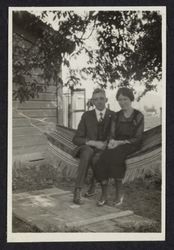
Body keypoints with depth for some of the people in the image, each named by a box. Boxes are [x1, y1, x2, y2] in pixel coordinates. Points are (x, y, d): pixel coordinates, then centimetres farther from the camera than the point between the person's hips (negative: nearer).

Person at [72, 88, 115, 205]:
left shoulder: (114, 116, 2)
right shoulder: (86, 116, 2)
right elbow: (76, 139, -2)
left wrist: (107, 143, -18)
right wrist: (94, 143, -19)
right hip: (89, 149, 0)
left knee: (96, 159, -37)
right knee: (87, 153, -38)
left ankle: (93, 185, -6)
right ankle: (78, 192, -39)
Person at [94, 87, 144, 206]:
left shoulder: (138, 116, 1)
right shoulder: (116, 116, 15)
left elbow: (137, 138, -4)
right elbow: (112, 134, 12)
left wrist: (120, 142, -16)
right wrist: (111, 142, -13)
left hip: (131, 146, -4)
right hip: (116, 146, 4)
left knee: (115, 155, -35)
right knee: (102, 158, -28)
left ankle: (119, 192, -23)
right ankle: (104, 194, -21)